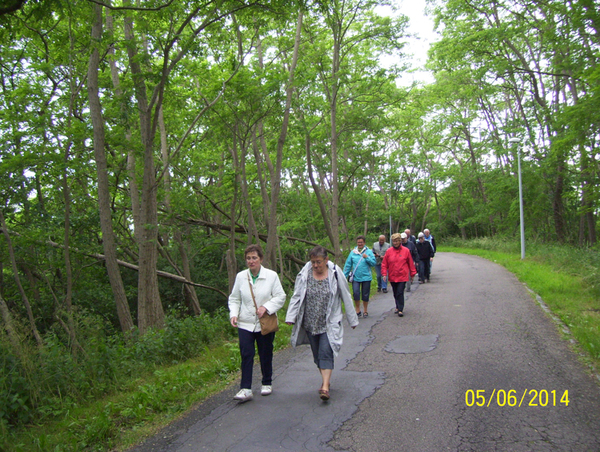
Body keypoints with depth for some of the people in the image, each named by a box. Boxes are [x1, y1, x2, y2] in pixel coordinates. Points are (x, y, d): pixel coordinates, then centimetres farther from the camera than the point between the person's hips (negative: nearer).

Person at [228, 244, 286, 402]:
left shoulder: (271, 276, -4)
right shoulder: (240, 276, 2)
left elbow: (280, 297, -3)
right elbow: (234, 299, 8)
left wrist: (266, 307, -17)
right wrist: (233, 314, -8)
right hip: (245, 324, 1)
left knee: (266, 355, 11)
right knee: (246, 355, -7)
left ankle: (267, 384, 30)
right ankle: (245, 389, -3)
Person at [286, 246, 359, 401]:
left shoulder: (335, 274, -4)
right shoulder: (304, 274, -1)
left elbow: (346, 298, 4)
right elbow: (296, 296, 2)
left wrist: (352, 319, 7)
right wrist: (291, 317, -7)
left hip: (329, 323, -3)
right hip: (310, 323, 3)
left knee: (326, 352, -13)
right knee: (317, 354, 11)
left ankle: (325, 387, -15)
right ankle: (326, 379, 28)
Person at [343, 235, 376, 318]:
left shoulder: (369, 252, 1)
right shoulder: (353, 252, 4)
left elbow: (373, 263, -4)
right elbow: (348, 265, 8)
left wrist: (367, 257, -17)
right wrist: (345, 276, 5)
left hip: (366, 277, 0)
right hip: (355, 277, 1)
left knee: (365, 295, 7)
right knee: (356, 293, -9)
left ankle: (365, 311, 24)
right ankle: (357, 310, 9)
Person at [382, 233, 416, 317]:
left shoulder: (406, 251, -3)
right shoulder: (389, 251, 0)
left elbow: (410, 263, 5)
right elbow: (384, 264, 4)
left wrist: (412, 274, 9)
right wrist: (384, 274, -5)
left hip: (402, 276, -3)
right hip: (392, 277, 3)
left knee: (400, 293, -9)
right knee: (395, 293, 13)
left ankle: (400, 309, -2)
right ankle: (398, 307, 30)